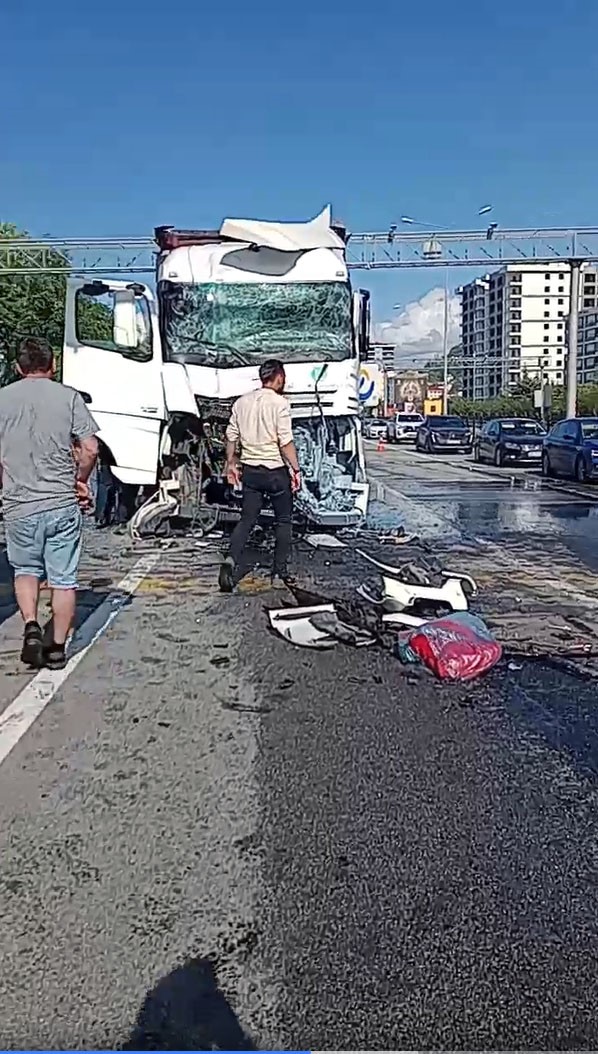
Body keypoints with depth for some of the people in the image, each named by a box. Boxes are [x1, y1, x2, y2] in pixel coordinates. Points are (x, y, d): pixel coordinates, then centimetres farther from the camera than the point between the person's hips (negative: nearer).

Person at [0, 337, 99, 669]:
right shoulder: (69, 397, -2)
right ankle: (57, 648, 15)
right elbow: (90, 449, -8)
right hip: (63, 504, -1)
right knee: (64, 579, 10)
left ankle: (31, 627, 2)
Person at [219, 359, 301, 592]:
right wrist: (296, 470, -10)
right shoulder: (279, 403, -11)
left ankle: (230, 560, -14)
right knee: (283, 521, 10)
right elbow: (286, 442, -16)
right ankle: (279, 574, 12)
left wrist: (231, 464, 19)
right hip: (276, 470, -5)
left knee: (247, 520, 9)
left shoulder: (242, 402, 6)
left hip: (249, 470, 5)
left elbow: (231, 437, 9)